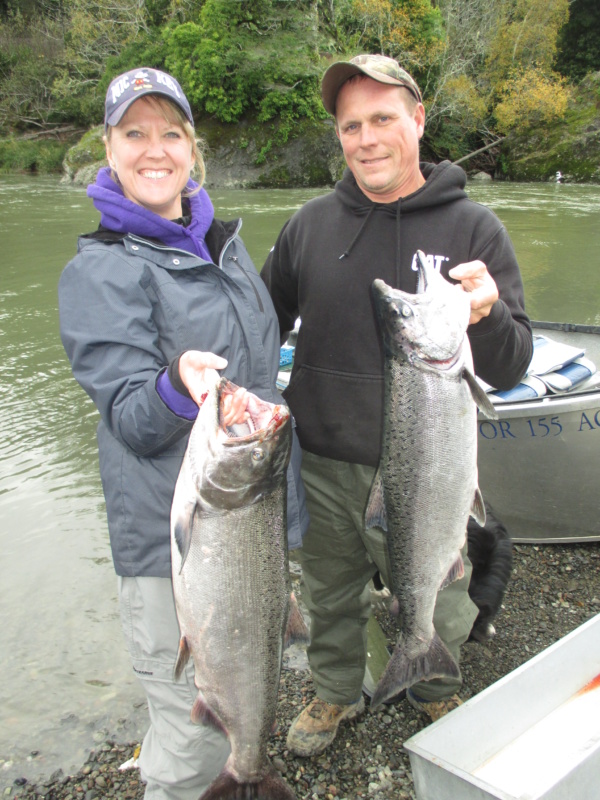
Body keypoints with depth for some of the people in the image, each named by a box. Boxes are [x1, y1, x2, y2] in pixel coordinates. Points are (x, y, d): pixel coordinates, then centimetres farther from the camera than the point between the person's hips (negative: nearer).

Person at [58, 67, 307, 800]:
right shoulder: (99, 271, -11)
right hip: (175, 540, -7)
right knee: (193, 735, 2)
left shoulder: (224, 242, 9)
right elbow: (132, 421, -17)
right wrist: (178, 385, -39)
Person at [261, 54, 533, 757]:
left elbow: (510, 371, -9)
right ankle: (335, 692, 50)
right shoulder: (309, 225, 1)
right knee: (330, 596, 21)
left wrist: (487, 318, -31)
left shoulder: (473, 228, -6)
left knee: (435, 609, 17)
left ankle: (436, 695, 50)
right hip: (324, 467, 2)